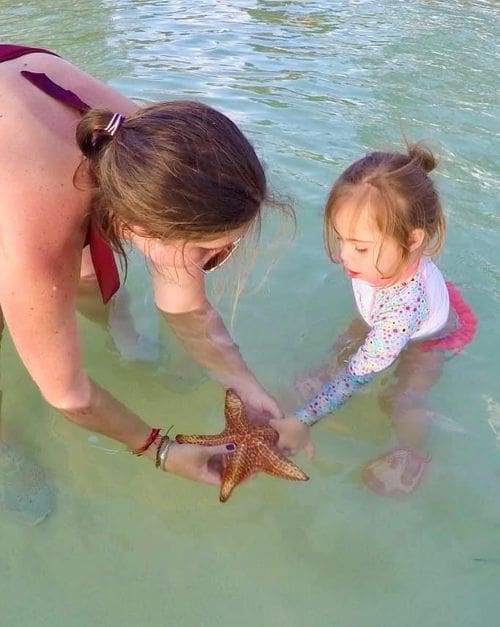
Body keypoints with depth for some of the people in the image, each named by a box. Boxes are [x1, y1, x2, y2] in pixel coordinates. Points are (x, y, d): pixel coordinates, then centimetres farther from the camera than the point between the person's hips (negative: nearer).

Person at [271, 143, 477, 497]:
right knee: (347, 346, 4)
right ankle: (337, 376, 33)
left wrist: (302, 421, -41)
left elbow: (359, 376, -43)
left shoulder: (403, 305, -50)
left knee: (402, 399, -11)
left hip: (433, 338, -6)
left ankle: (413, 453, 16)